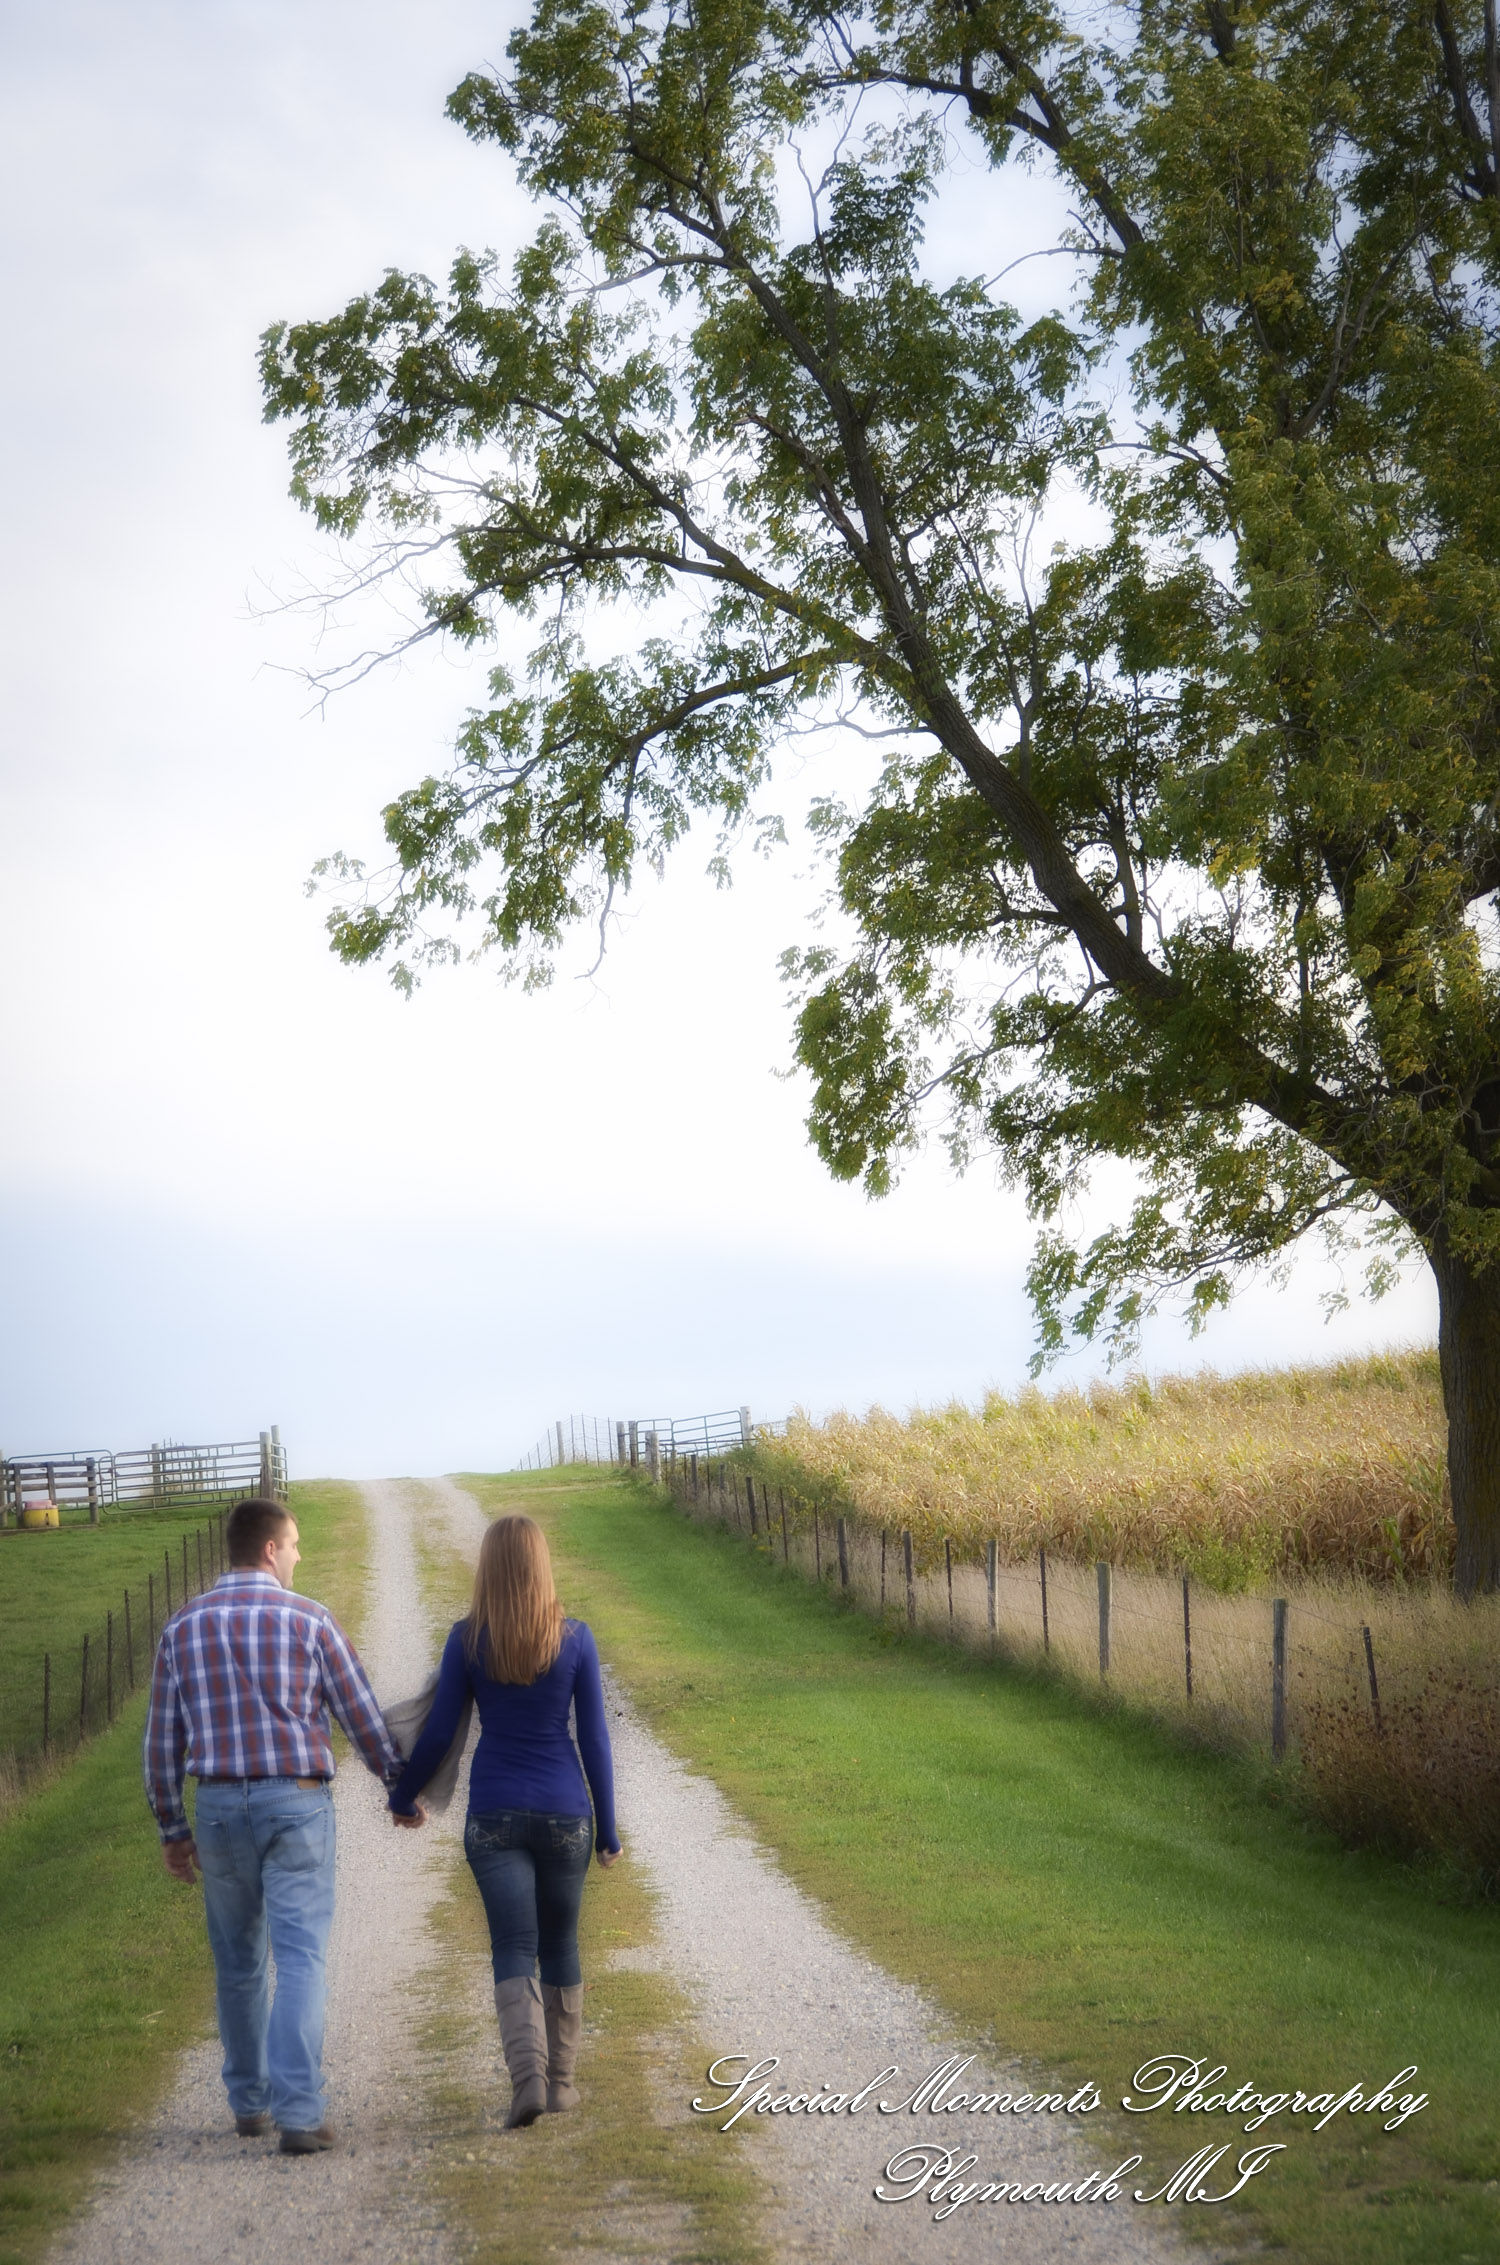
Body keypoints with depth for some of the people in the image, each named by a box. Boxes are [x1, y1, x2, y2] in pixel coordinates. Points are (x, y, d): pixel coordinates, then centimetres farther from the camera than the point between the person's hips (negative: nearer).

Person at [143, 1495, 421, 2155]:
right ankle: (298, 2113, -13)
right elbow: (361, 1716, 0)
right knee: (300, 1959, -4)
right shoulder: (309, 1619, -4)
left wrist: (172, 1828, 16)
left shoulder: (183, 1626, 5)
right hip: (297, 1803, -3)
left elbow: (162, 1739, 7)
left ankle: (250, 2103, 27)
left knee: (238, 1961, 16)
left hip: (220, 1805, 3)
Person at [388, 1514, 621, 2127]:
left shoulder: (468, 1639, -4)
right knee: (560, 1945, 15)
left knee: (513, 1948, 0)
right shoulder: (574, 1639, -3)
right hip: (564, 1812, 1)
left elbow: (438, 1733, 0)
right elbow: (594, 1739, 0)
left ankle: (528, 2072, -20)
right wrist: (607, 1829, 7)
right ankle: (561, 2079, 21)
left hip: (494, 1816, -1)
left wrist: (402, 1796, 16)